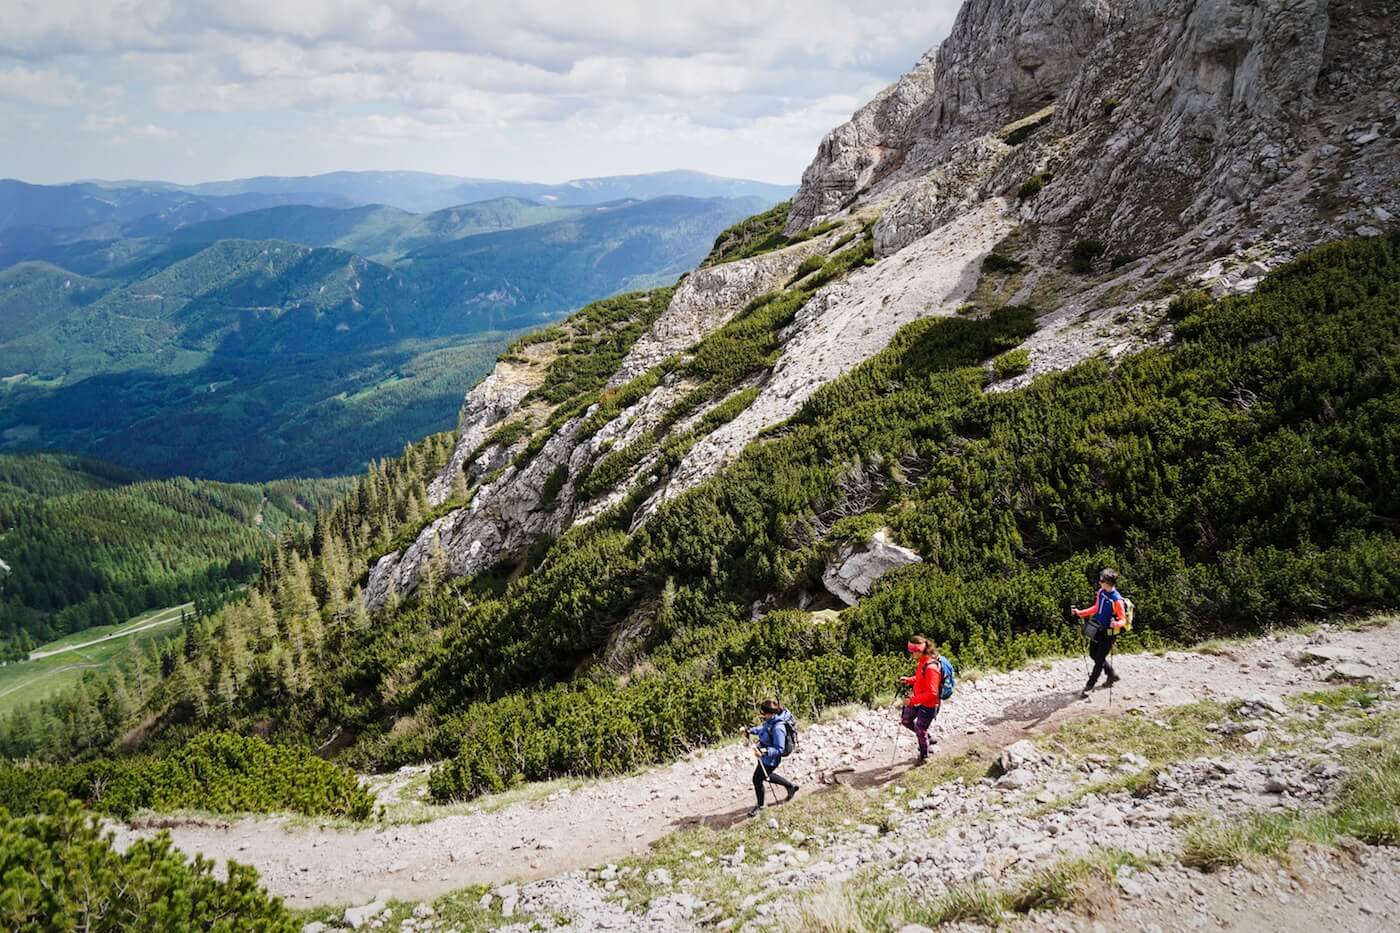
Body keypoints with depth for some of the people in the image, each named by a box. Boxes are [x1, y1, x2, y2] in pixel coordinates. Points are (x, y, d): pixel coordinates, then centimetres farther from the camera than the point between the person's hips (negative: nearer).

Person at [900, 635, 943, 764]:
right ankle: (924, 735, 43)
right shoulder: (922, 661, -3)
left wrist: (912, 700, -29)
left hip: (928, 705, -9)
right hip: (917, 699, 9)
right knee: (905, 720, 22)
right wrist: (908, 680, -1)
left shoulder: (931, 667, -32)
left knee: (920, 731, 10)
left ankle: (924, 757, 33)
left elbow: (932, 693, -32)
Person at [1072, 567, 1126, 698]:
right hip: (1097, 630, 8)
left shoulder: (1117, 600, -26)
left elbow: (1123, 619, -21)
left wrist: (1116, 624, -42)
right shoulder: (1101, 592, -2)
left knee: (1099, 660, -1)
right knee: (1093, 655, 21)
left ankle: (1088, 687, 7)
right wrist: (1080, 613, 9)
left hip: (1109, 634, -8)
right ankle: (1112, 674, 42)